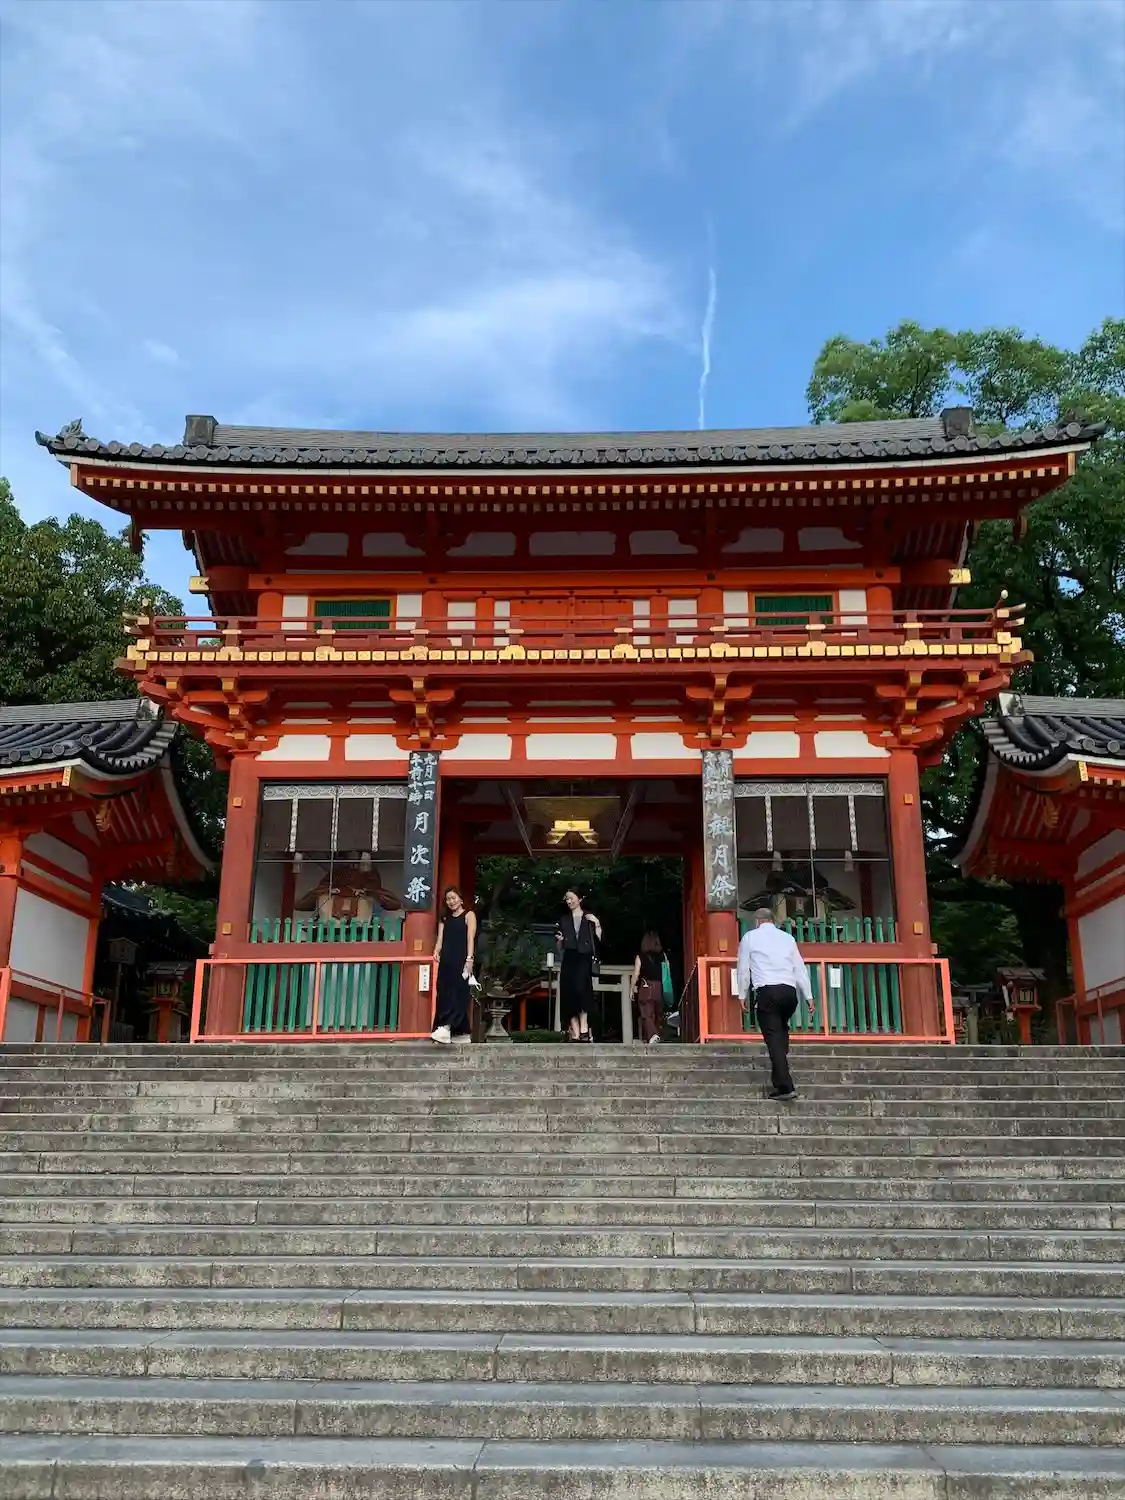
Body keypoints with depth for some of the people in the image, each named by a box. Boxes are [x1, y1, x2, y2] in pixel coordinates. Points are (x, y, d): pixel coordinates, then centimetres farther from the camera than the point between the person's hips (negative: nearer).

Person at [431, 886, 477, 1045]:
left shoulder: (469, 915, 7)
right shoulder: (445, 919, 22)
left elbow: (470, 938, -5)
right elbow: (440, 939, 11)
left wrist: (469, 959, -17)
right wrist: (436, 952, -10)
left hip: (461, 961, -6)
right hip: (446, 961, 6)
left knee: (457, 992, -17)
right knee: (444, 994, 1)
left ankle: (446, 1027, -33)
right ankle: (462, 1033, 5)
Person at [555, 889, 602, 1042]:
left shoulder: (589, 917, 10)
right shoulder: (564, 920, 17)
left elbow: (599, 939, 0)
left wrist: (597, 924, -11)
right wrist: (559, 940, -1)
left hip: (584, 959, -3)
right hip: (569, 960, 3)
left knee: (580, 987, -27)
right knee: (569, 994, -7)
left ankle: (584, 1026, -22)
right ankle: (575, 1034, -7)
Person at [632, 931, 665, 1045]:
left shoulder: (641, 957, -5)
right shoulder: (662, 956, 0)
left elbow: (636, 974, -3)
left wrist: (633, 987, 9)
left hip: (646, 987, -3)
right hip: (659, 987, 3)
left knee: (647, 1014, -4)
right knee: (658, 1013, 15)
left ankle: (652, 1035, -24)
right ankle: (657, 1034, 21)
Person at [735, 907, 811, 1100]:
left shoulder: (750, 937, 10)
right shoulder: (787, 937, 18)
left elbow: (743, 968, 9)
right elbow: (800, 968, 15)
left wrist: (742, 994, 17)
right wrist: (808, 996, 16)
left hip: (767, 992, -4)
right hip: (789, 991, 4)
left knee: (774, 1038, -5)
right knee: (781, 1031, 22)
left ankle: (784, 1087, -12)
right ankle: (779, 1077, 21)